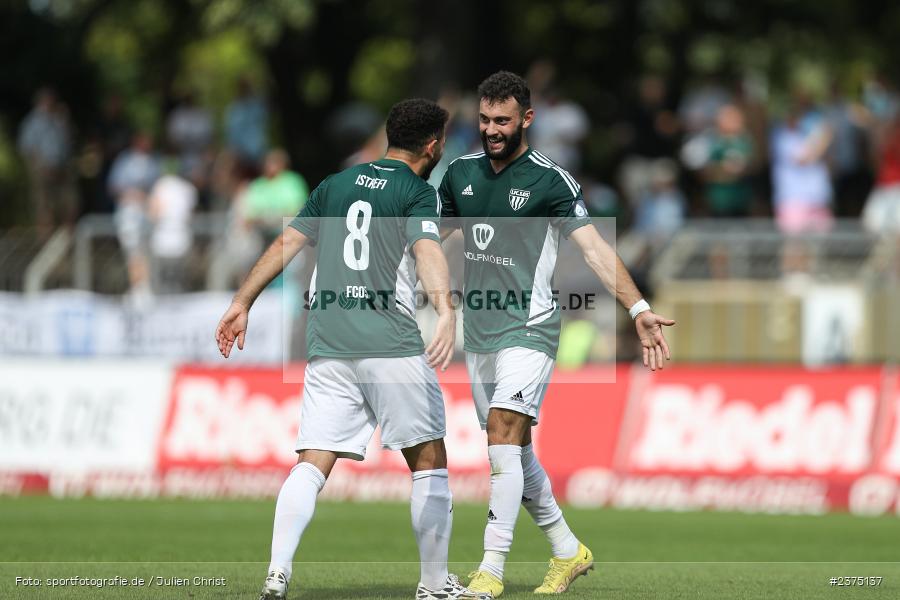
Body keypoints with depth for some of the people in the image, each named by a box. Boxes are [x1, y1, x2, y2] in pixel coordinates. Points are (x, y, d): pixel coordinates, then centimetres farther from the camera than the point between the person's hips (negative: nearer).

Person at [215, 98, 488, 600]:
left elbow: (287, 244, 16)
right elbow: (427, 249, -19)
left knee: (313, 464, -1)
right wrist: (445, 310, -34)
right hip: (393, 345, -5)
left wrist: (242, 304, 20)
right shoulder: (418, 192, 0)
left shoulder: (336, 185, 17)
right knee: (429, 462, 8)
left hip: (328, 345, 5)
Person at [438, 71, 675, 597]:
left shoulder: (550, 179, -9)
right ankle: (569, 552, 26)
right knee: (515, 454, 11)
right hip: (479, 332, 6)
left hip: (528, 330, -6)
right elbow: (432, 237, 23)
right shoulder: (462, 173, 8)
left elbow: (594, 247, -16)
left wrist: (639, 309, -26)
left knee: (504, 437, -18)